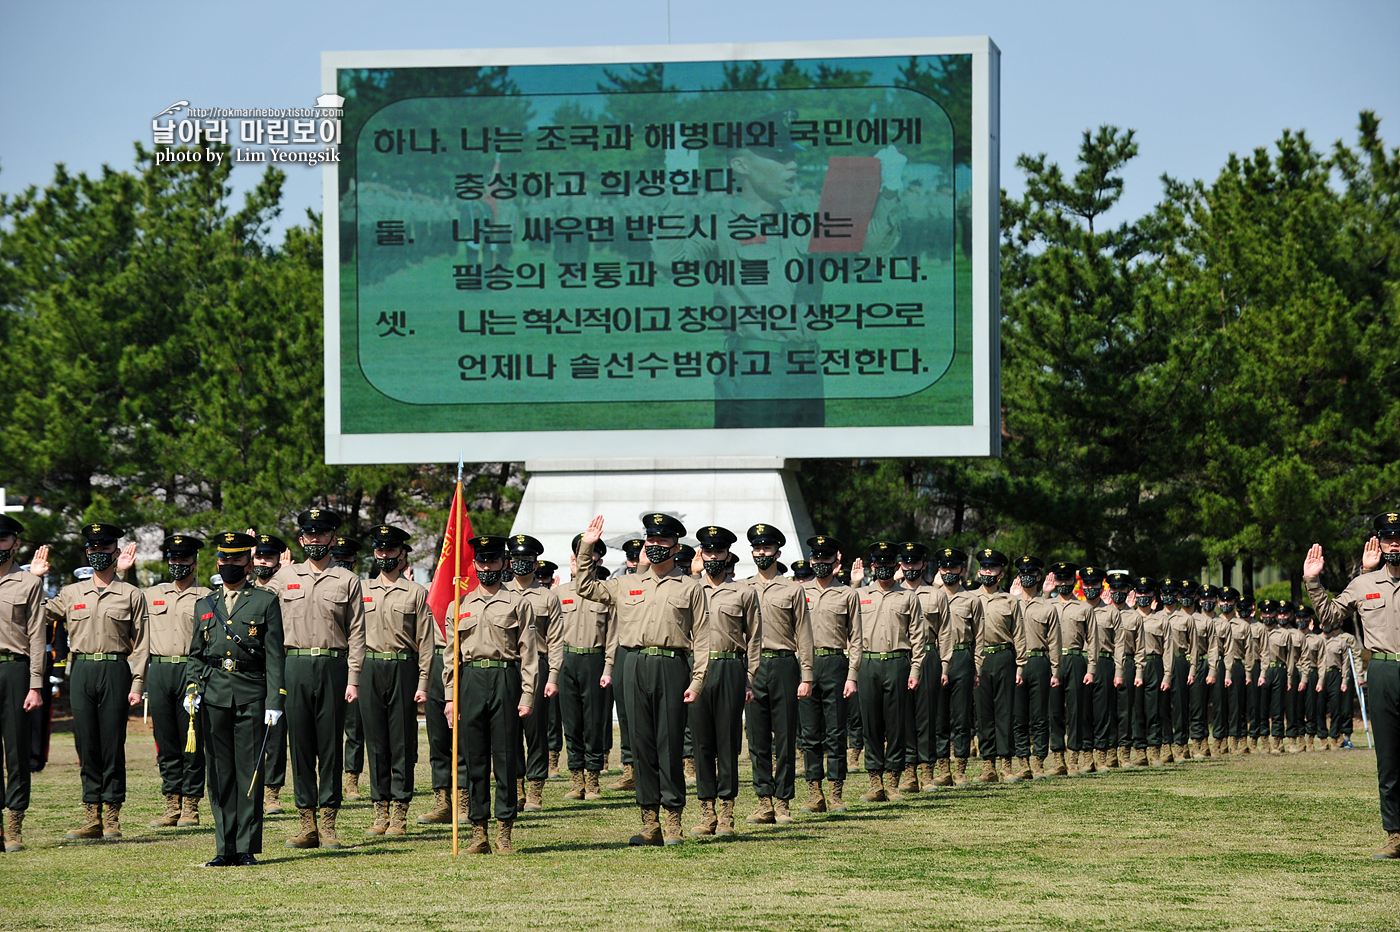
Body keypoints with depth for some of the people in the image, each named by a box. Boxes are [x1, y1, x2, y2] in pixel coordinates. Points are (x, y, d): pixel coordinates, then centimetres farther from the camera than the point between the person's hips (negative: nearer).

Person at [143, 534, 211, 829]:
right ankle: (172, 804, 9)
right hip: (159, 672, 3)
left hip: (192, 670, -3)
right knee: (166, 742, 4)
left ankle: (190, 807, 3)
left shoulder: (206, 598, 6)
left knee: (192, 743, -2)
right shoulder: (151, 595, 16)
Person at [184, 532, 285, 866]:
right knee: (220, 772, 3)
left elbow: (274, 657, 1)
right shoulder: (204, 604, 16)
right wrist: (191, 689, 2)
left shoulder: (266, 602, 5)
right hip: (214, 694, 3)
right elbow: (195, 654, 19)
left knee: (249, 770, -3)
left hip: (251, 694, -3)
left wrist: (274, 702, -7)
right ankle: (225, 848, 8)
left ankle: (247, 848, 1)